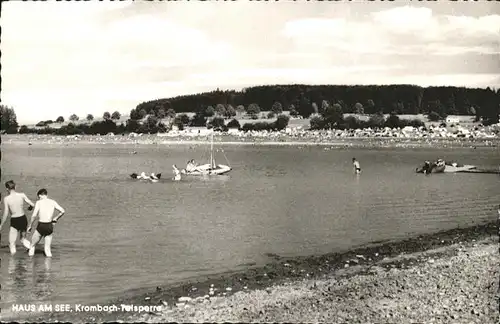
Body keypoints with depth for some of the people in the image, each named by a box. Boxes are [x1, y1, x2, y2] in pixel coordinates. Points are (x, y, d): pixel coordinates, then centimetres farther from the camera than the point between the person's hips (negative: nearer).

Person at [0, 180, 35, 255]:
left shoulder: (6, 199, -10)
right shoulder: (22, 195, -5)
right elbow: (32, 205, -4)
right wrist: (30, 207, 20)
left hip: (14, 221, -3)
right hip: (23, 219, 3)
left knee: (11, 243, 7)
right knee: (23, 239, 25)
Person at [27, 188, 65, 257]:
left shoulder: (39, 202, -3)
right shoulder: (53, 202, 6)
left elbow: (34, 216, -9)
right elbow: (62, 211, 2)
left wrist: (30, 226, 2)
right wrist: (55, 219, 17)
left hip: (41, 226, -3)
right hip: (50, 226, 3)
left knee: (32, 245, 19)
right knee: (47, 248, 13)